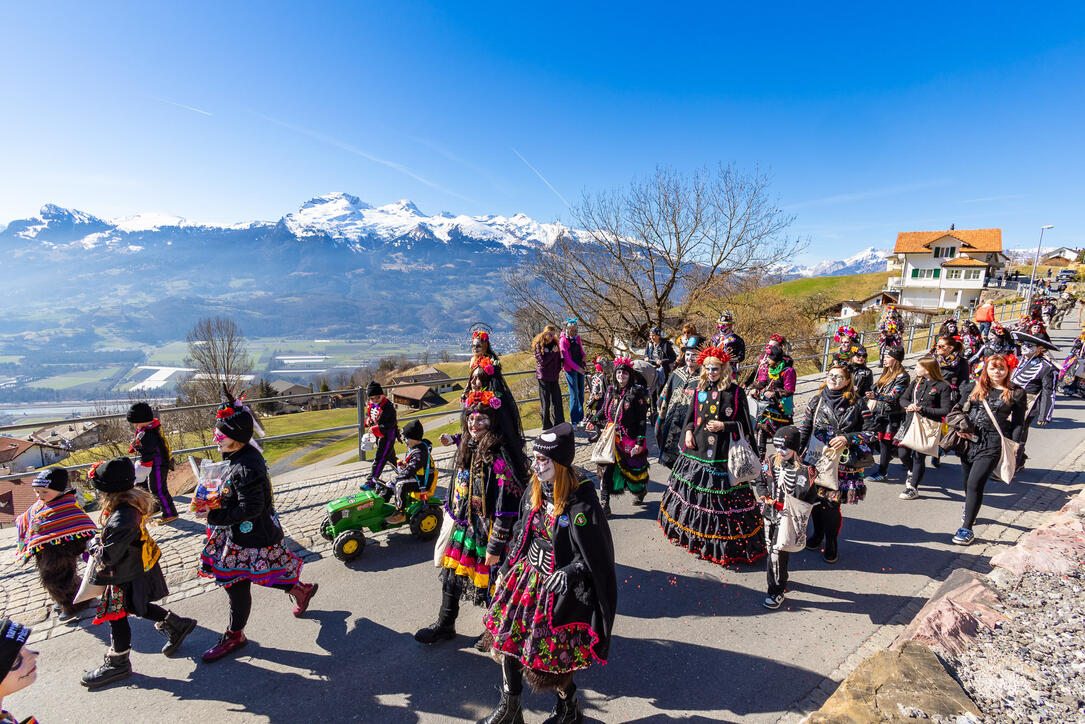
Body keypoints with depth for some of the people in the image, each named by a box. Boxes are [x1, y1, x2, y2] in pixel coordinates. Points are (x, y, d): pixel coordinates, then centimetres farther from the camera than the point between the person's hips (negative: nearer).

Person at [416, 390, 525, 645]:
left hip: (486, 534, -7)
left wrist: (495, 547, -22)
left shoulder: (497, 458, -24)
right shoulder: (467, 449, 0)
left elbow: (506, 508, -24)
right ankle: (444, 625, 43)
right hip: (463, 529, 7)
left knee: (489, 585, 9)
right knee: (450, 576, 19)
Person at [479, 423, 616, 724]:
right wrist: (510, 567, 14)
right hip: (527, 577, 7)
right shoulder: (536, 491, -3)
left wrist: (568, 572, -28)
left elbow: (596, 557, -18)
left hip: (559, 588, -7)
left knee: (548, 659, 7)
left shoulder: (581, 504, -25)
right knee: (506, 639, 14)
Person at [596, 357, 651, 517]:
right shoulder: (611, 391, 6)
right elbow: (604, 412, 17)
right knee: (606, 468, -4)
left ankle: (641, 491, 44)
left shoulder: (636, 393, -10)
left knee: (633, 468, 11)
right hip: (612, 438, 4)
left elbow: (642, 419, -11)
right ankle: (604, 505, 2)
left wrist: (640, 442, -14)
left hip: (630, 439, -4)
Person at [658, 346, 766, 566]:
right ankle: (691, 531, 33)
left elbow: (744, 423, -3)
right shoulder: (701, 388, 7)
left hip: (722, 452, -5)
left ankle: (725, 542, 14)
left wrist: (723, 426, -15)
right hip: (697, 448, 5)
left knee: (723, 494, -1)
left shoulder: (735, 391, -6)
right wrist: (688, 430, -1)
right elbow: (691, 414, 16)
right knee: (692, 487, 13)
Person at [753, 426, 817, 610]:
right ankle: (781, 580, 42)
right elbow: (760, 482, 9)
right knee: (771, 549, 18)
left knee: (777, 553, -5)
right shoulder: (770, 461, 0)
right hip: (769, 514, 6)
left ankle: (776, 592, 12)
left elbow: (810, 497, -11)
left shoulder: (803, 470, -16)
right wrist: (763, 495, -9)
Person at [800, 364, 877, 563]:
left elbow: (870, 432, 0)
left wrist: (847, 438, -15)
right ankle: (818, 534, 36)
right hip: (815, 460, 2)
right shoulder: (816, 401, 5)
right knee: (815, 500, 10)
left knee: (831, 504, -1)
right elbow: (804, 430, 9)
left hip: (842, 464, -2)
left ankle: (831, 543, 23)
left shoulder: (857, 404, -1)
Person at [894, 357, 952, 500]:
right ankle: (912, 472, 38)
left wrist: (922, 409, -18)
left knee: (919, 456, 2)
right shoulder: (916, 382, 8)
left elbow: (946, 411, -12)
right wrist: (909, 405, -10)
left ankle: (913, 488, 15)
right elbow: (903, 398, 12)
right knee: (903, 453, 6)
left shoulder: (942, 386, -8)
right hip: (910, 423, 5)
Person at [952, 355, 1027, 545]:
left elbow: (1018, 424, 3)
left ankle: (967, 528, -3)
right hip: (969, 440, 4)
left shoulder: (1016, 393, 3)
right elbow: (959, 409, 13)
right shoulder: (974, 387, 9)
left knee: (975, 484, -11)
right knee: (966, 483, 15)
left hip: (993, 443, -4)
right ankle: (970, 511, 42)